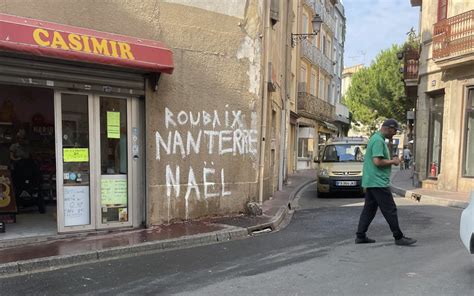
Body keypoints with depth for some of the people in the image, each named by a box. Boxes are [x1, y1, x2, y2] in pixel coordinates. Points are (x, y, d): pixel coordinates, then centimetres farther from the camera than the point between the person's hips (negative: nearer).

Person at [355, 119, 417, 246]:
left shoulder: (376, 138, 17)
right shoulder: (378, 140, -16)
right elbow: (377, 161, -24)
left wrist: (391, 159, 11)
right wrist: (393, 161, -10)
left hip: (371, 182, 11)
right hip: (378, 182, -11)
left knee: (369, 209, 11)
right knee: (390, 210, -2)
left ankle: (360, 236, 14)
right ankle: (399, 237, 8)